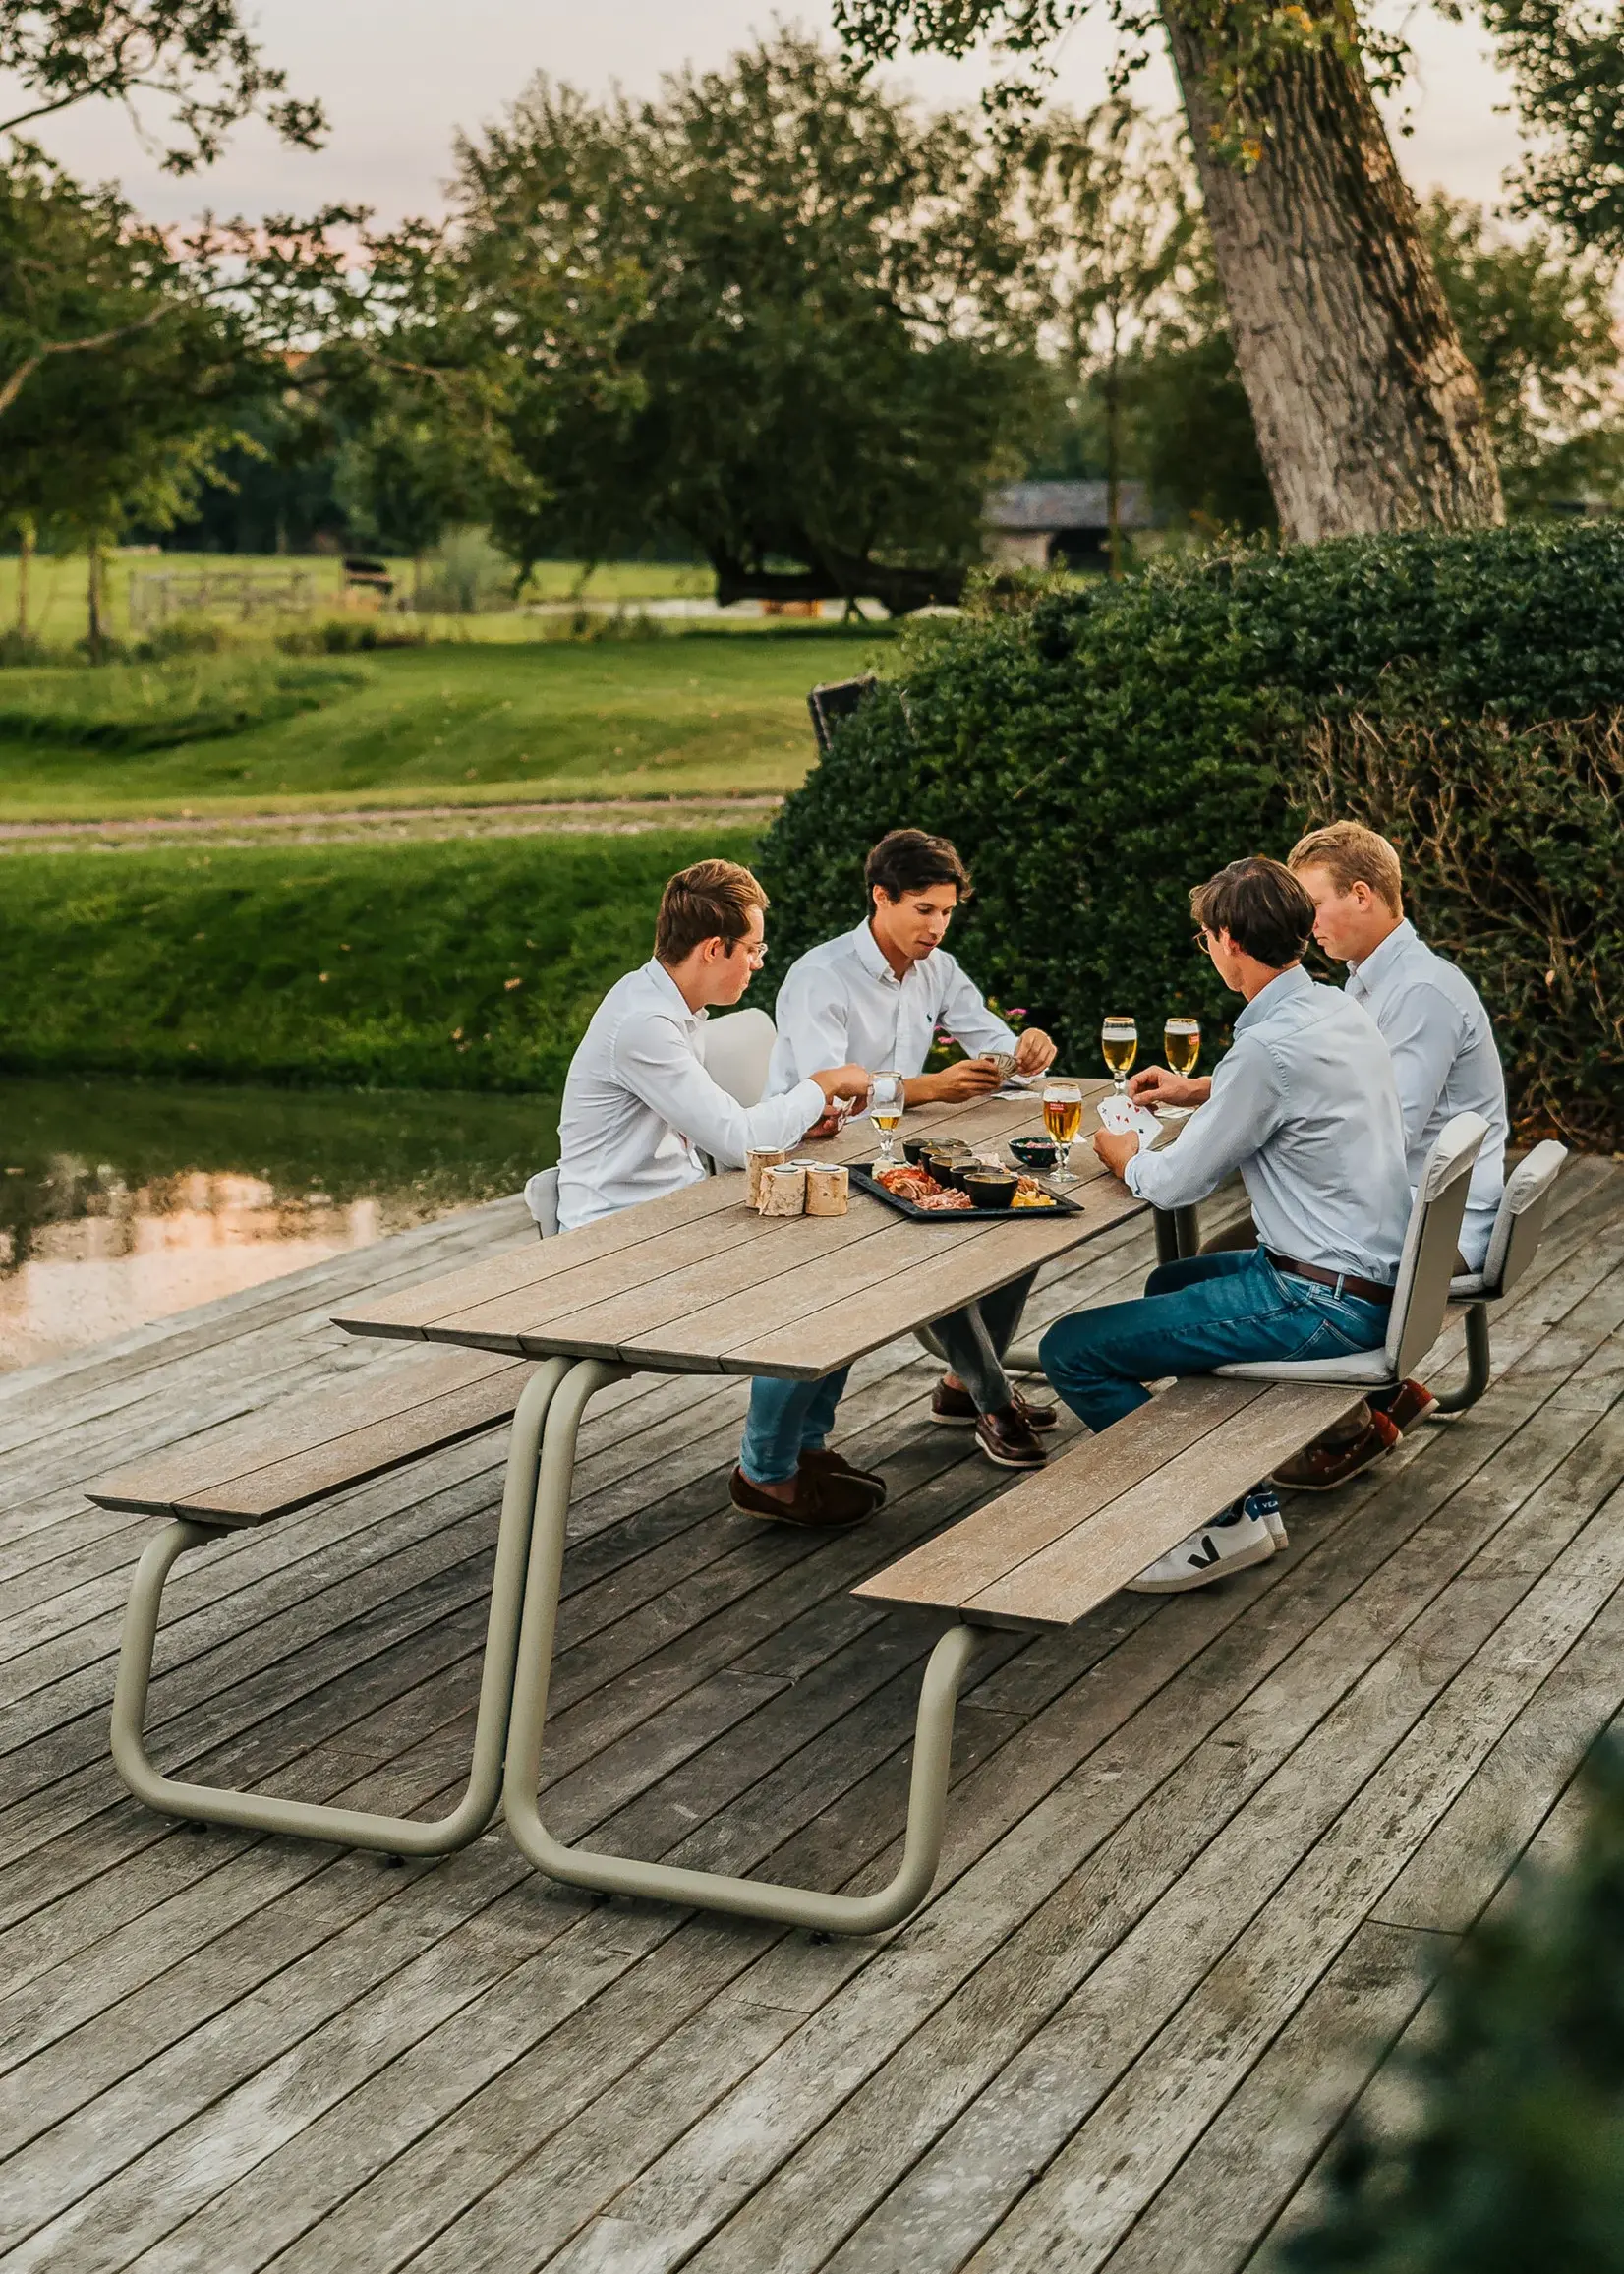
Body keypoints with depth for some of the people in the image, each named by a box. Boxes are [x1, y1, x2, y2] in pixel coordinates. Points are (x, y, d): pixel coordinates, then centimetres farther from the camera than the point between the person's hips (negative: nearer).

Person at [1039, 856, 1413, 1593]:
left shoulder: (1271, 1046, -22)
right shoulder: (1341, 1010, 7)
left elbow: (1176, 1185, -13)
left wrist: (1121, 1153, 8)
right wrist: (1200, 1093, 36)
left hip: (1325, 1303, -10)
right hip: (1375, 1277, 10)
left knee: (1070, 1350, -11)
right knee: (1172, 1282, 34)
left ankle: (1225, 1518, -6)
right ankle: (1245, 1489, 28)